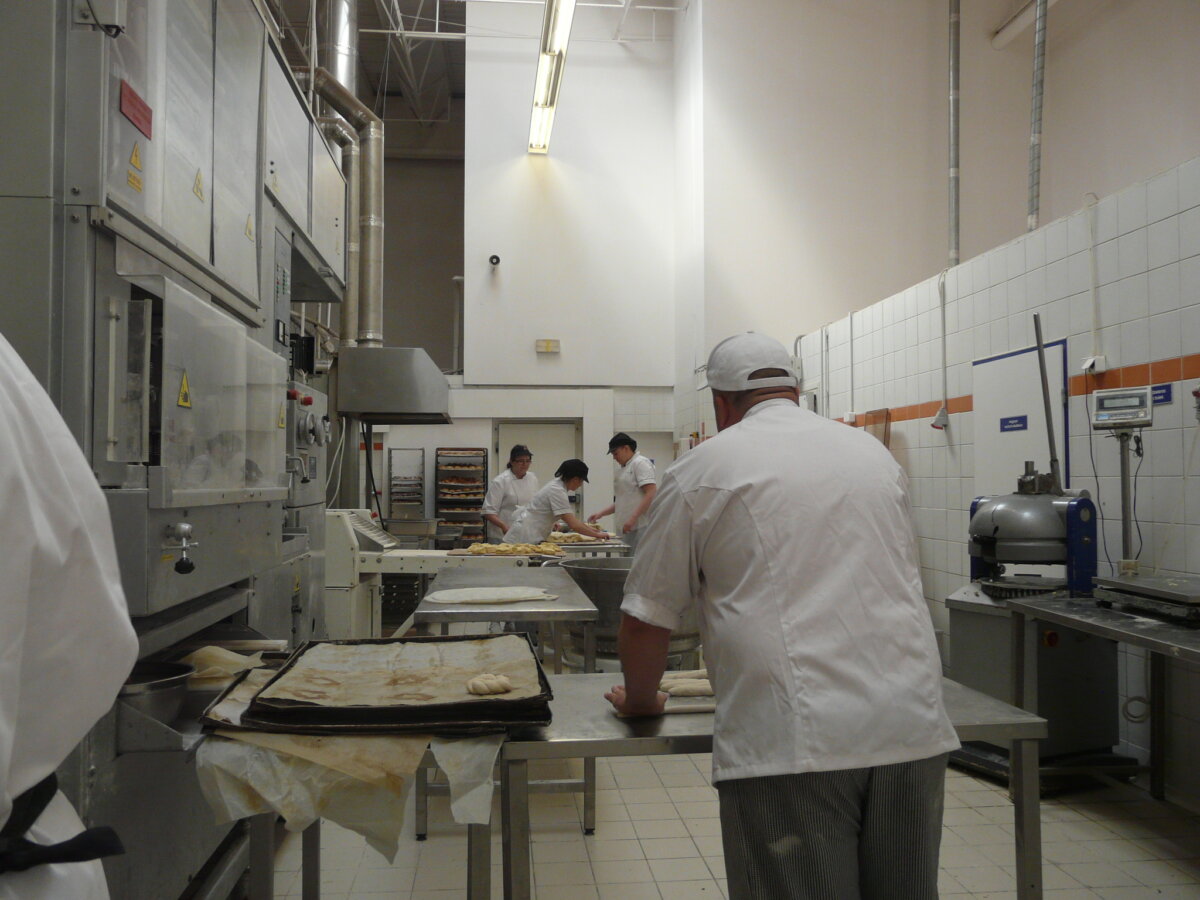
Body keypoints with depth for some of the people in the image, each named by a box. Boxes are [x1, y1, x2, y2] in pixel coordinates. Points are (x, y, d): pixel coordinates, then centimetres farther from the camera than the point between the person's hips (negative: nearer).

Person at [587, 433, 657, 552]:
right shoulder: (626, 467, 21)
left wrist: (633, 518, -20)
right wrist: (601, 514, 20)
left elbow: (651, 494, -16)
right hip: (628, 528, 9)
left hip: (640, 527, -9)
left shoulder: (640, 463, -6)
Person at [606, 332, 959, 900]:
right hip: (913, 726, 6)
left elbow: (646, 615, 4)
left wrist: (640, 700, 22)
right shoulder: (874, 454, 16)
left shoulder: (703, 469, 2)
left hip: (789, 740, -5)